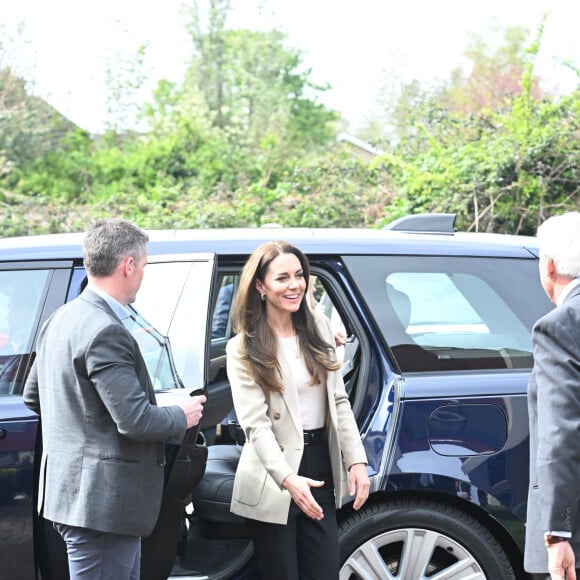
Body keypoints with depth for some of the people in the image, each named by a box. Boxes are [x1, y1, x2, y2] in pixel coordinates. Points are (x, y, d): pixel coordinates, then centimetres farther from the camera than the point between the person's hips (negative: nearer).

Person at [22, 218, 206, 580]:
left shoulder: (60, 320, 11)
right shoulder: (106, 332, -20)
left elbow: (33, 395, 22)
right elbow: (135, 420, -23)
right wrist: (182, 416, -4)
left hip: (71, 492, 10)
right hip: (102, 503, -10)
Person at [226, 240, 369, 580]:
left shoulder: (319, 328, 7)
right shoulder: (245, 349, -8)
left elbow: (338, 401, 10)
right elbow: (256, 424, -15)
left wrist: (356, 460, 1)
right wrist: (287, 479, -29)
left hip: (321, 470, 5)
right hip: (273, 482, -5)